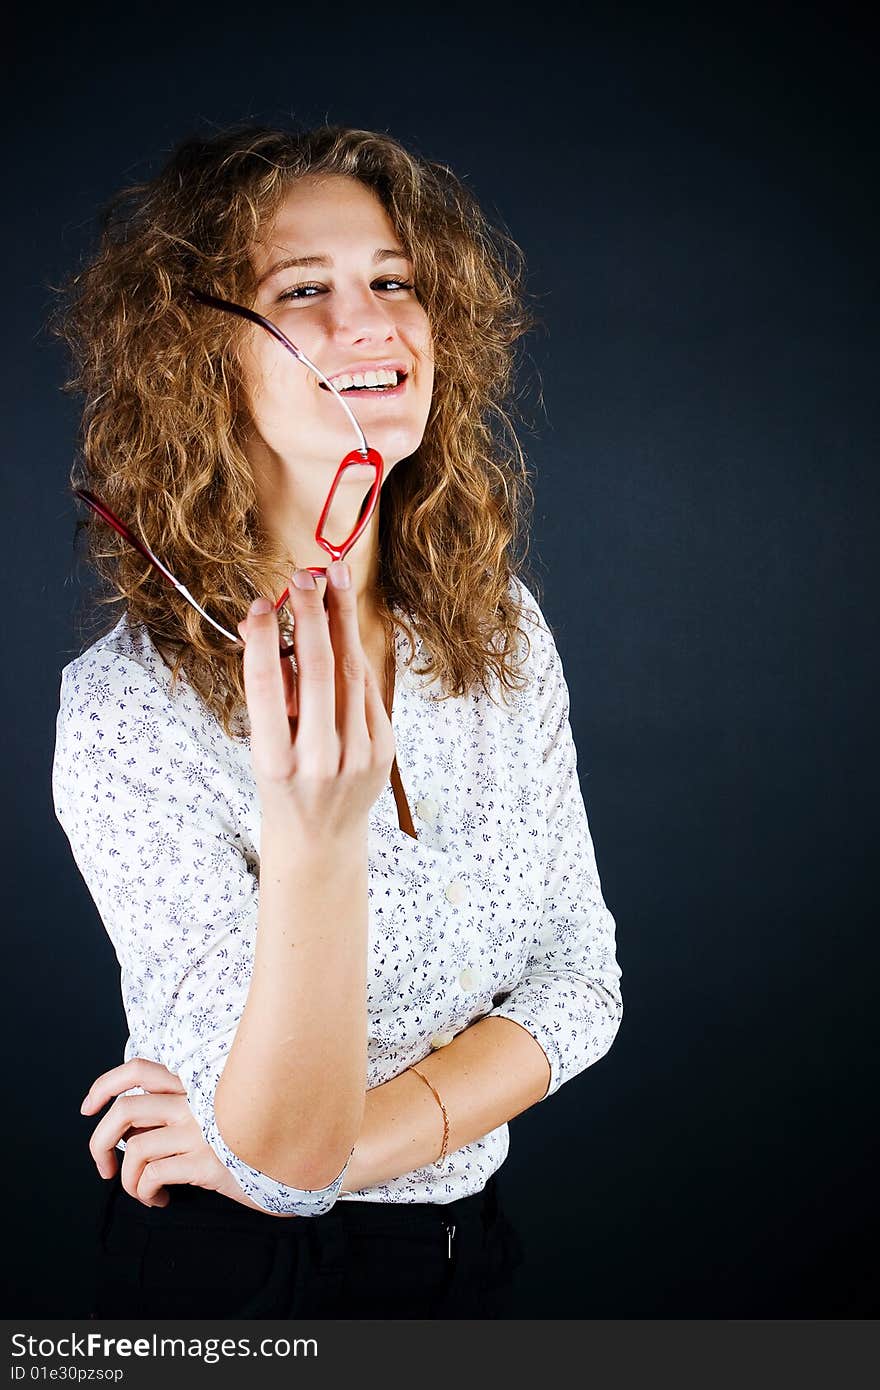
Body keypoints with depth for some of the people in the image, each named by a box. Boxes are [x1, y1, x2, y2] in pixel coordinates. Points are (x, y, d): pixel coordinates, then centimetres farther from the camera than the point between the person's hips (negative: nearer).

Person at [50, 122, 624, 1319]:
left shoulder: (500, 629, -7)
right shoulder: (129, 712, -24)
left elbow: (579, 981, -4)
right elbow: (286, 1155, -26)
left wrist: (357, 1140, -18)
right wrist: (314, 838, -42)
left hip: (466, 1239, 5)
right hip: (234, 1270, -4)